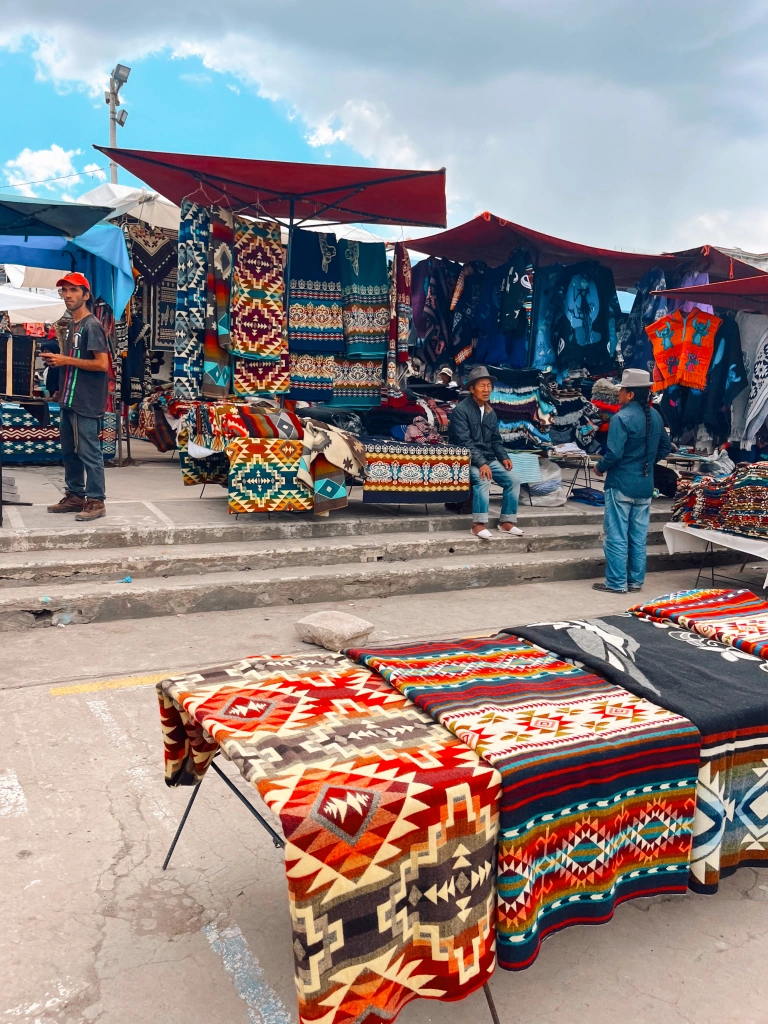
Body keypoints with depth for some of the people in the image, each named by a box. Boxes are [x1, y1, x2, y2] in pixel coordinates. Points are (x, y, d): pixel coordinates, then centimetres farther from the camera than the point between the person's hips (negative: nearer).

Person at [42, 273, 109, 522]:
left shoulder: (92, 326, -11)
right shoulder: (72, 325, 17)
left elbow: (102, 364, -19)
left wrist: (66, 360, -16)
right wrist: (57, 360, 7)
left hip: (87, 403, -10)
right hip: (69, 400, 10)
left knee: (88, 453, -6)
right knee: (69, 451, 14)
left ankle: (96, 501, -1)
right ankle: (75, 496, 23)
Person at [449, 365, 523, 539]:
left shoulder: (490, 412, 13)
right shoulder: (461, 410, -11)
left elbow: (495, 439, 17)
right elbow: (464, 442, -19)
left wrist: (504, 457, -2)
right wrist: (481, 463, -27)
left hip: (489, 458, 8)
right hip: (468, 459, -8)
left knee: (513, 480, -7)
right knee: (483, 479, -34)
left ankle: (507, 521, 2)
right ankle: (479, 524, -28)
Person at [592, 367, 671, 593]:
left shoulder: (622, 418, -17)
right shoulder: (655, 416, 6)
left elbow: (614, 453, -21)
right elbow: (665, 448, 15)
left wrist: (600, 468, -4)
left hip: (621, 485, -7)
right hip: (645, 486, 7)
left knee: (616, 537, 1)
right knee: (639, 537, 13)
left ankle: (616, 583, 5)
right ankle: (636, 581, 20)